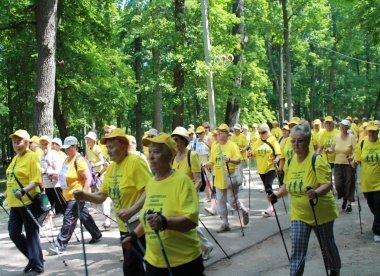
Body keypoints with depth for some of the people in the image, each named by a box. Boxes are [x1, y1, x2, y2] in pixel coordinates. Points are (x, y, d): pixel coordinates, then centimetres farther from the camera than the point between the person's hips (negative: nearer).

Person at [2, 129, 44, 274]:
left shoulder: (32, 157, -11)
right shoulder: (15, 158, 15)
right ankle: (33, 258, 27)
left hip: (28, 202, -9)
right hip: (15, 203, 9)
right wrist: (6, 194, 21)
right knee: (14, 233, 12)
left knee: (31, 234, -2)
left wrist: (23, 191, -29)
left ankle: (37, 266, 9)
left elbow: (36, 181, -18)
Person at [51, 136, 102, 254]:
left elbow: (88, 178, -20)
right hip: (69, 195, 9)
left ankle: (60, 245, -5)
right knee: (84, 216, 18)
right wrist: (57, 176, 6)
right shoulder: (67, 159, 11)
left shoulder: (79, 160, -17)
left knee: (69, 220, -8)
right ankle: (96, 235, 32)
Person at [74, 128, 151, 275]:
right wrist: (84, 196, -7)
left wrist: (131, 210, -32)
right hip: (124, 226, 8)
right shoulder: (111, 167, 9)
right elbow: (101, 196, 11)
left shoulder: (135, 161, -16)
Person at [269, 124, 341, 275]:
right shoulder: (290, 162, 0)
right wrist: (276, 194, -4)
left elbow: (327, 184, -25)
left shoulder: (317, 161, -19)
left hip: (321, 213, -3)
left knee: (327, 246, 18)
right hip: (299, 214, 4)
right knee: (297, 252, -5)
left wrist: (316, 193, -44)